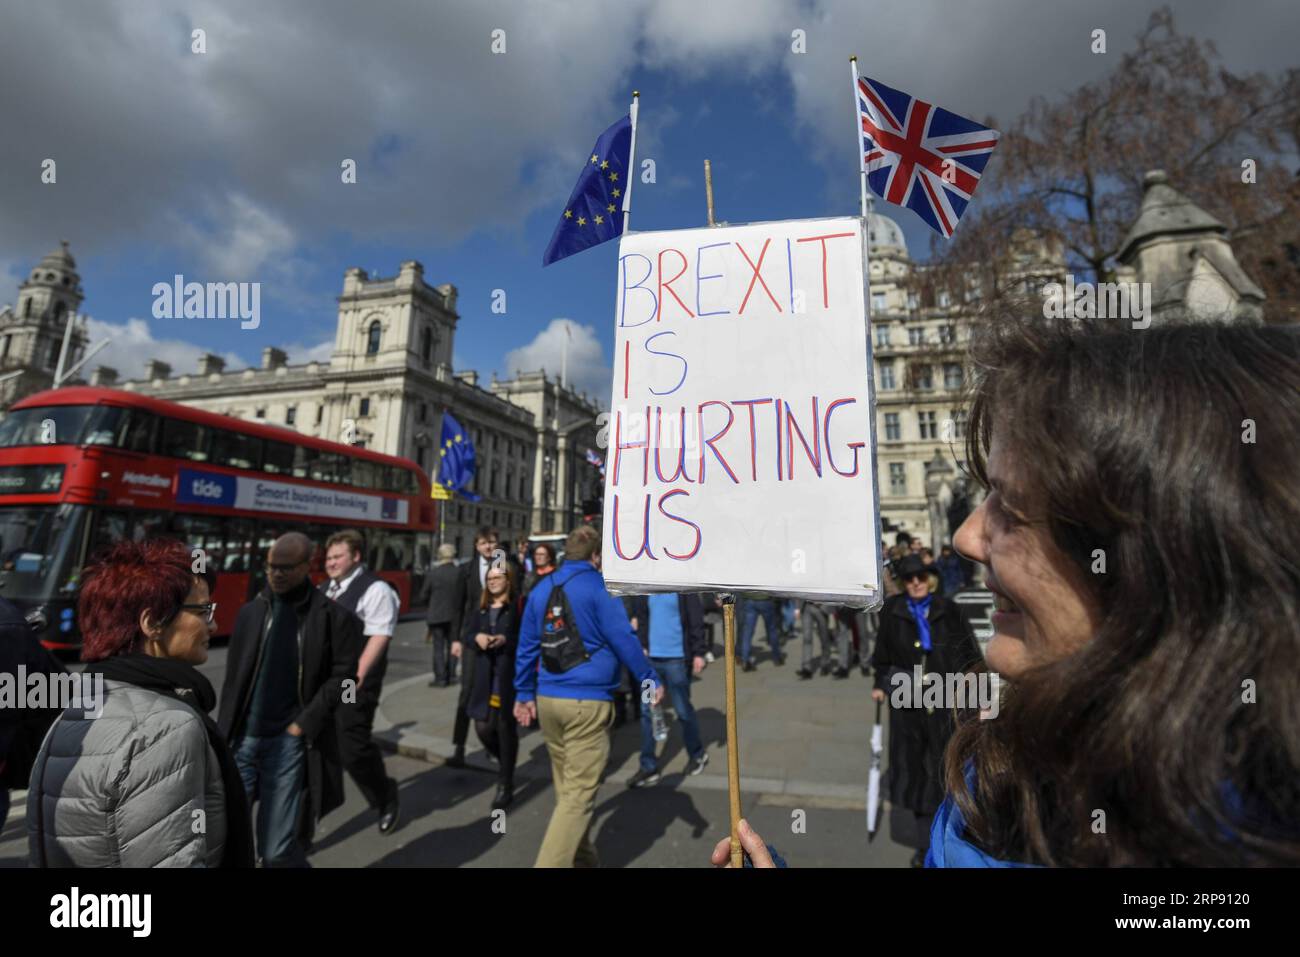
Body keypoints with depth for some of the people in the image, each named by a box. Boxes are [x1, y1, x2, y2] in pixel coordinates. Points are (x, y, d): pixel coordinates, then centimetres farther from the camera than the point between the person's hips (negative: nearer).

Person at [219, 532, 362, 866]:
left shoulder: (333, 616, -7)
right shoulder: (250, 612, 5)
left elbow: (342, 678, -7)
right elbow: (233, 678, 10)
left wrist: (303, 724, -10)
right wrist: (226, 732, 5)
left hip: (288, 743, -4)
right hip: (241, 740, 4)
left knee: (277, 851, 3)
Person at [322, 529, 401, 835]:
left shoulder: (375, 589, -13)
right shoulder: (325, 588, 13)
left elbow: (378, 639, -19)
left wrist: (356, 678, -23)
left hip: (354, 683, -8)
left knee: (353, 747, -3)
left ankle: (387, 799, 23)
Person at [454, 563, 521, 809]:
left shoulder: (518, 606, -6)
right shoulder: (482, 607, 13)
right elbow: (467, 634, 9)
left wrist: (506, 640, -22)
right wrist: (475, 637, -12)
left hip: (509, 675, -5)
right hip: (484, 675, 5)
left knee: (506, 728, 3)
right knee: (483, 727, 5)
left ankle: (505, 785, 20)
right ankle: (504, 762, 37)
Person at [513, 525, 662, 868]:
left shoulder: (540, 591, 8)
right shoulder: (599, 588, -11)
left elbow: (526, 647, 12)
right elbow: (623, 640, -12)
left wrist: (524, 693, 19)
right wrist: (651, 680, -1)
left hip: (547, 699, 7)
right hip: (588, 701, -7)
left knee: (566, 787, 20)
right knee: (579, 793, 1)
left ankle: (581, 858, 35)